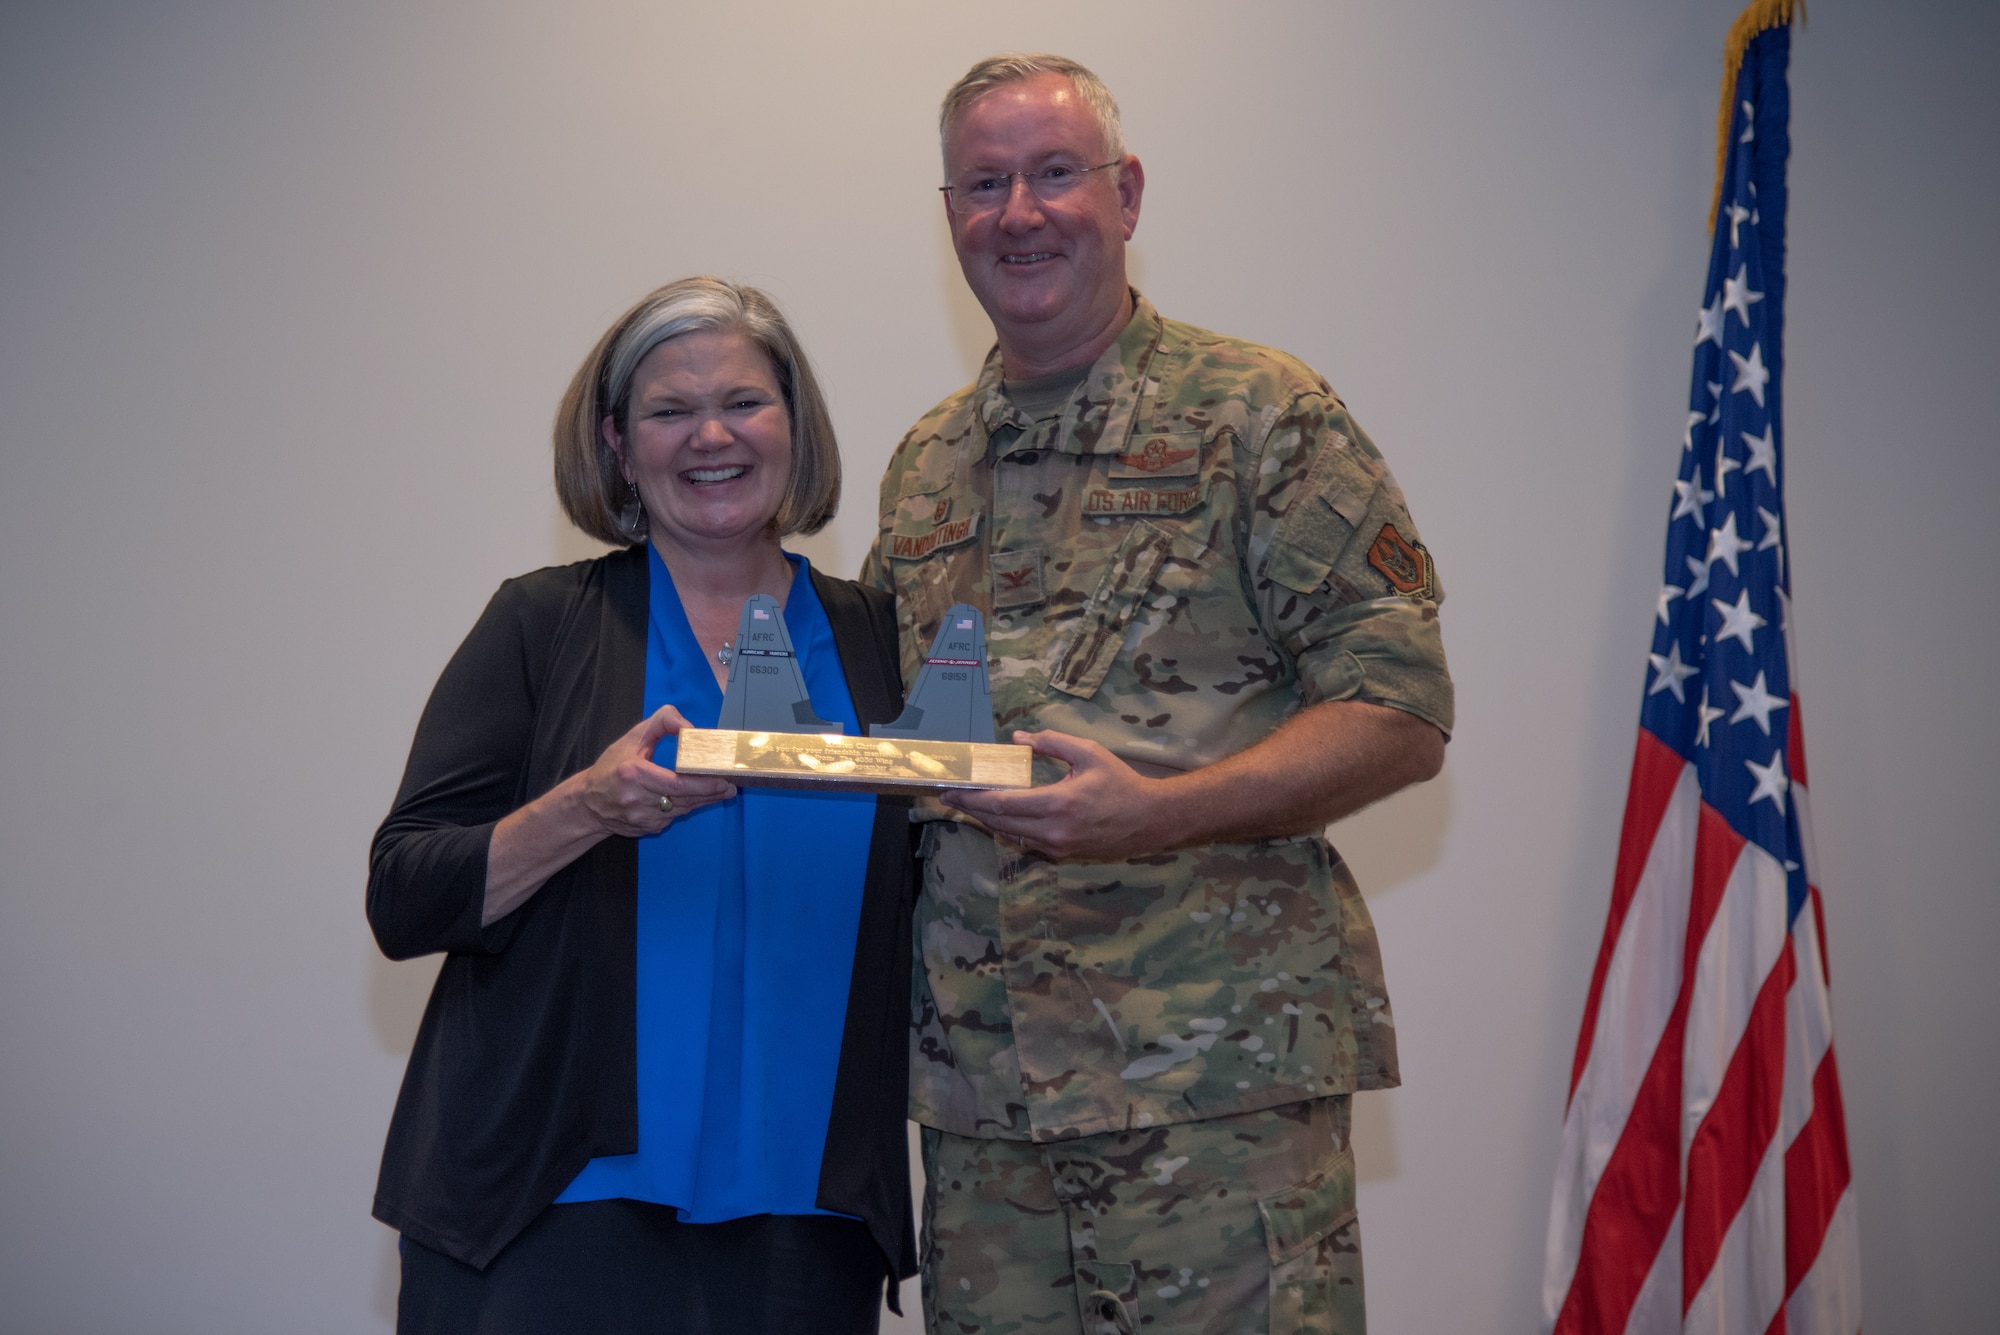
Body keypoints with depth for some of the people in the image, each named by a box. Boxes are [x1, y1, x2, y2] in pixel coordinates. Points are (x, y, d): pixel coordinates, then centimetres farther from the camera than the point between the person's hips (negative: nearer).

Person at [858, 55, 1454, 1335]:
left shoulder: (1261, 415, -1)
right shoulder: (925, 463, 17)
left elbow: (1400, 716, -7)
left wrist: (1161, 812, -21)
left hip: (1219, 1057, -5)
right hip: (979, 1076, 5)